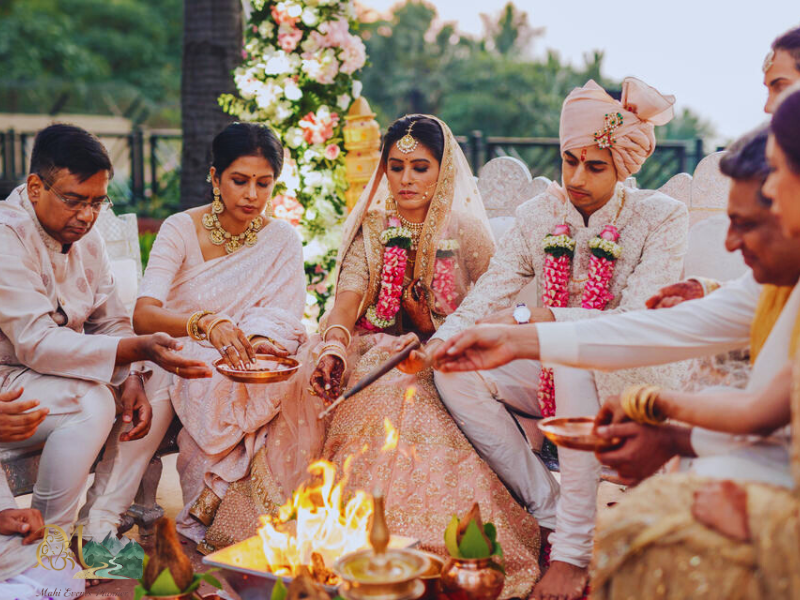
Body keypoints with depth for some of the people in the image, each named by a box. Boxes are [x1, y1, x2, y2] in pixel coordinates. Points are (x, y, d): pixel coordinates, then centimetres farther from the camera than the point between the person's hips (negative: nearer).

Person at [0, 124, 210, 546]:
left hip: (61, 376, 8)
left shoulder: (85, 238, 4)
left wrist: (130, 379, -12)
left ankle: (98, 529, -5)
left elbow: (111, 321, 8)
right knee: (91, 402, -31)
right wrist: (138, 349, -39)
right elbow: (37, 343, -30)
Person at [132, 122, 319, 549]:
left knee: (290, 387, -30)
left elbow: (281, 321, -8)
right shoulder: (181, 230, -8)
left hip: (251, 364, 2)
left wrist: (261, 340, -33)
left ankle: (203, 512, -21)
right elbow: (142, 316, -22)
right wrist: (207, 323, -42)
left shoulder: (282, 240, 0)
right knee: (217, 378, -35)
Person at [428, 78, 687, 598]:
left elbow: (637, 322, -23)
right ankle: (549, 508, -13)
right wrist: (443, 338, -27)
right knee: (456, 373, -18)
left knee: (574, 362, -37)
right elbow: (492, 291, -6)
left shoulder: (661, 217, -11)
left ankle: (574, 551, -30)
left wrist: (533, 319, -33)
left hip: (632, 379, -5)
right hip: (558, 375, 5)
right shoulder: (539, 215, 2)